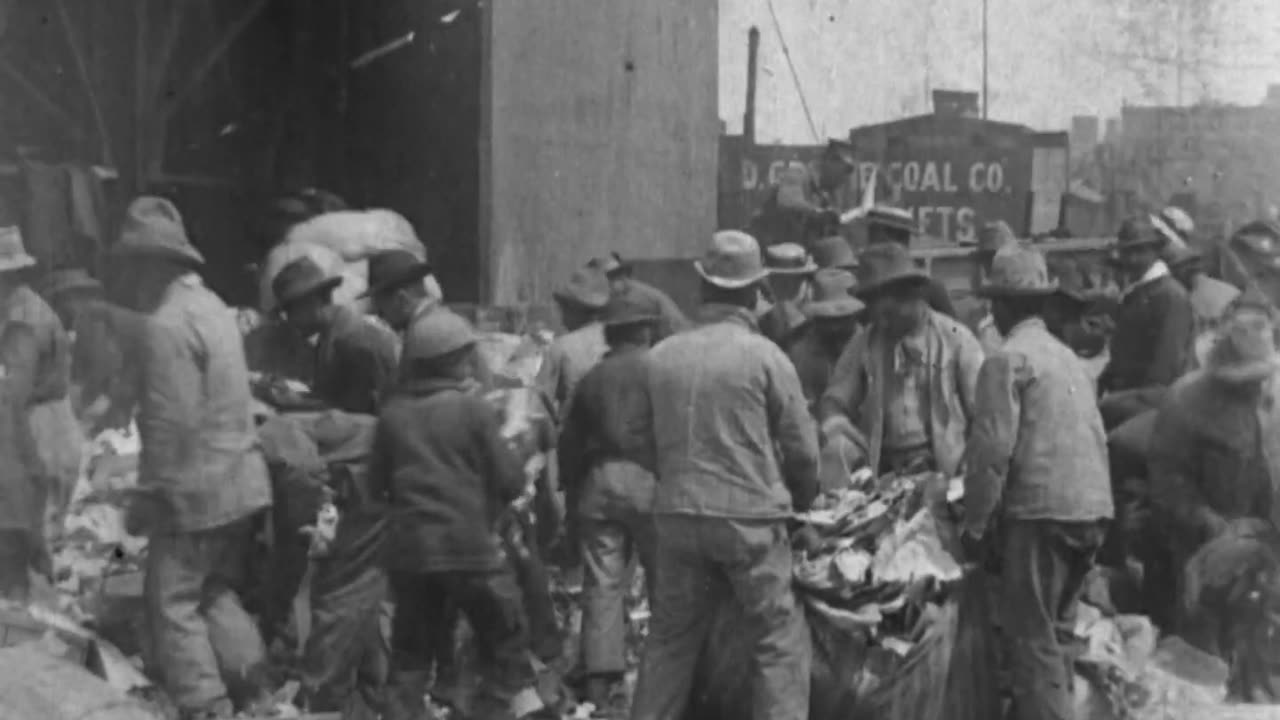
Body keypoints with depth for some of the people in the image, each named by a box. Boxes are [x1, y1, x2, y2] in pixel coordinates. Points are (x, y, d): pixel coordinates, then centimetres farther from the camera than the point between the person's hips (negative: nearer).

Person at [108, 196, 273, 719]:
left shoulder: (166, 324, -18)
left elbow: (171, 423, -21)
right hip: (242, 482, 9)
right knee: (217, 590, 19)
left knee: (173, 601, 1)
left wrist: (147, 494, -14)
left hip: (196, 490, -9)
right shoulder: (213, 309, 11)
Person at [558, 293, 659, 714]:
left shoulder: (592, 377, 16)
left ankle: (599, 685, -1)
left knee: (602, 585, 2)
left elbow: (570, 443, 16)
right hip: (646, 479, -4)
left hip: (597, 482, 4)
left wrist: (571, 504, 21)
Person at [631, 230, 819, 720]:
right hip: (749, 517, -3)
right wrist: (800, 502, 16)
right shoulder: (764, 356, -8)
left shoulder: (662, 355, 1)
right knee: (780, 640, 6)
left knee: (669, 639, 15)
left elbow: (649, 441, 7)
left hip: (678, 514, 4)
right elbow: (802, 448, -2)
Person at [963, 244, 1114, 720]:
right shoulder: (1067, 356, 16)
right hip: (1091, 507, 8)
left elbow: (993, 448, -13)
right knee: (1056, 633, 18)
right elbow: (1097, 437, 16)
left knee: (1033, 639, -3)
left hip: (1040, 509, -8)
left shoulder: (1008, 359, -8)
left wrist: (975, 523, -6)